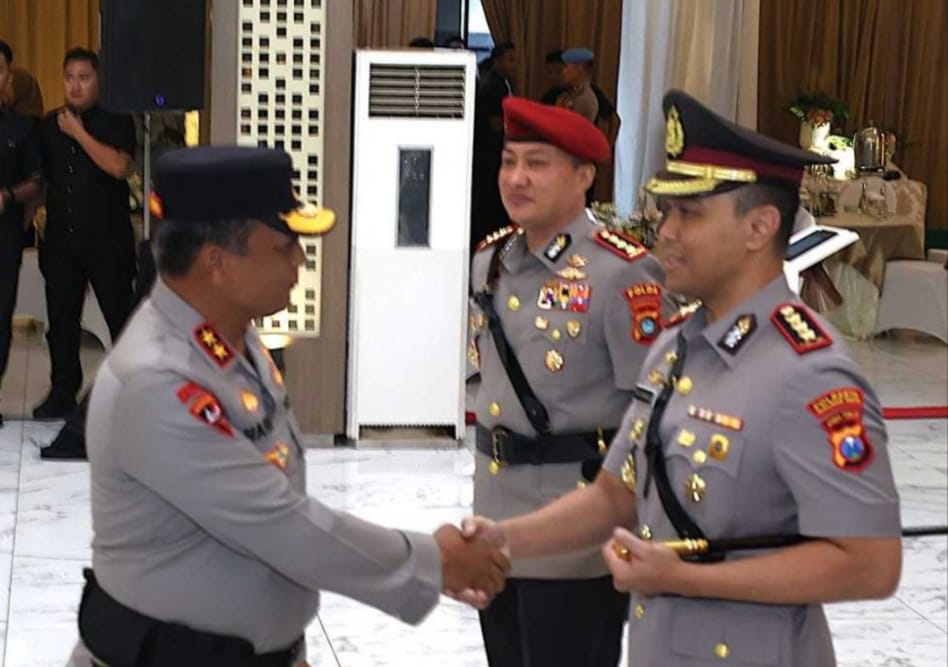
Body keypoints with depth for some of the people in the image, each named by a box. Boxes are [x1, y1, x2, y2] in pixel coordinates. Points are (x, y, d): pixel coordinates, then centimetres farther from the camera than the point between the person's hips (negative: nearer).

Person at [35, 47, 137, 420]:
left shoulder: (116, 122, -2)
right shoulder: (49, 124, 12)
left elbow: (119, 167, -19)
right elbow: (39, 177, 18)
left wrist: (79, 134, -14)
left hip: (108, 239, -4)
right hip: (60, 239, 4)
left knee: (120, 316, -3)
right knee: (61, 319, 8)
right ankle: (63, 393, 18)